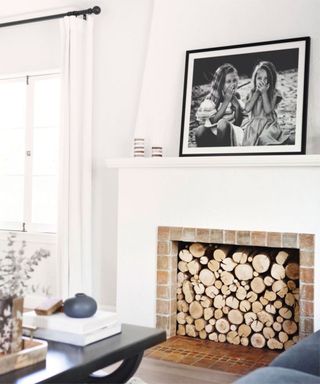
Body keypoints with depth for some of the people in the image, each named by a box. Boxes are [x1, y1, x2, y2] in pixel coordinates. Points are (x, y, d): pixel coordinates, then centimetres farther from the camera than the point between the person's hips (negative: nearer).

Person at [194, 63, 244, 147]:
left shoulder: (236, 97, 7)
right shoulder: (212, 98, 1)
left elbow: (238, 124, 3)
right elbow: (213, 120, -11)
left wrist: (237, 106, -11)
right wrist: (226, 101, -12)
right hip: (213, 133, -1)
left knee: (223, 123, -33)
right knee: (200, 130, -34)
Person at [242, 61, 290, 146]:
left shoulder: (274, 93, -3)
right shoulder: (252, 92, 6)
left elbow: (268, 110, -15)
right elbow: (247, 109, -8)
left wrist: (264, 92, -15)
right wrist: (257, 93, -8)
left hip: (268, 124, -3)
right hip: (253, 124, 3)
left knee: (264, 138, -30)